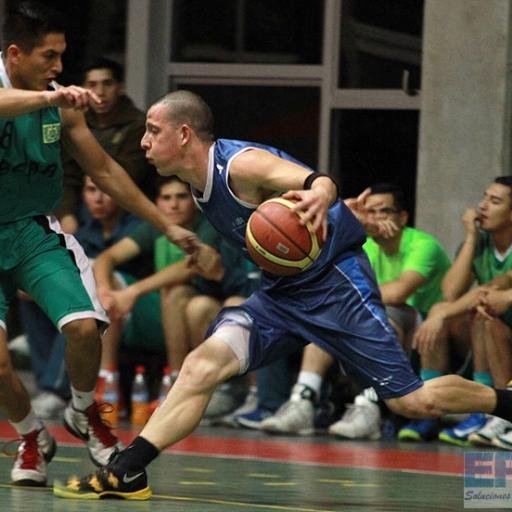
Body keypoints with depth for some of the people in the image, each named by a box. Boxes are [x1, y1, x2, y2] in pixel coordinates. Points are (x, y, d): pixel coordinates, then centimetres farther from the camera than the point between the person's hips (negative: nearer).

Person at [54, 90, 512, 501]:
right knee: (203, 364, -13)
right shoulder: (204, 182, 4)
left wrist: (321, 197, -61)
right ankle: (124, 473, -19)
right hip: (282, 292, 8)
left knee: (412, 402, -5)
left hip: (335, 282, -8)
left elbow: (320, 181, -38)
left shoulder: (241, 164, -22)